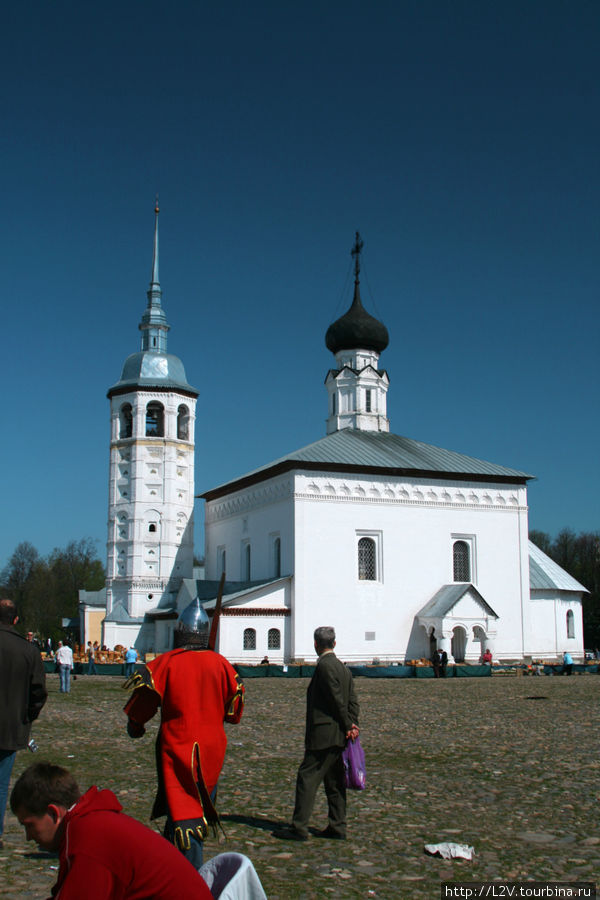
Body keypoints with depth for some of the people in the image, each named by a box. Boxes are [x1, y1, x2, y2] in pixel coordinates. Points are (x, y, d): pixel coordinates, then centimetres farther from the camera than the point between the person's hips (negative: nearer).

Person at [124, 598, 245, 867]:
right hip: (212, 750, 4)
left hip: (177, 748, -4)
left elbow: (141, 703, -2)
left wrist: (135, 727, 17)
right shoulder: (220, 664, -1)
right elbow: (234, 711, 7)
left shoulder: (165, 663, -10)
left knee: (182, 812, -1)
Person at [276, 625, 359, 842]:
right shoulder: (343, 668, 15)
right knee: (334, 781, 13)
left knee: (307, 777, -5)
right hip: (338, 736, 9)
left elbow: (338, 700, -17)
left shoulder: (324, 665, -14)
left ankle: (298, 828, -4)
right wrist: (353, 725, 3)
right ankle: (337, 827, 16)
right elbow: (352, 701, 11)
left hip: (323, 734, -9)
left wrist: (348, 727, -9)